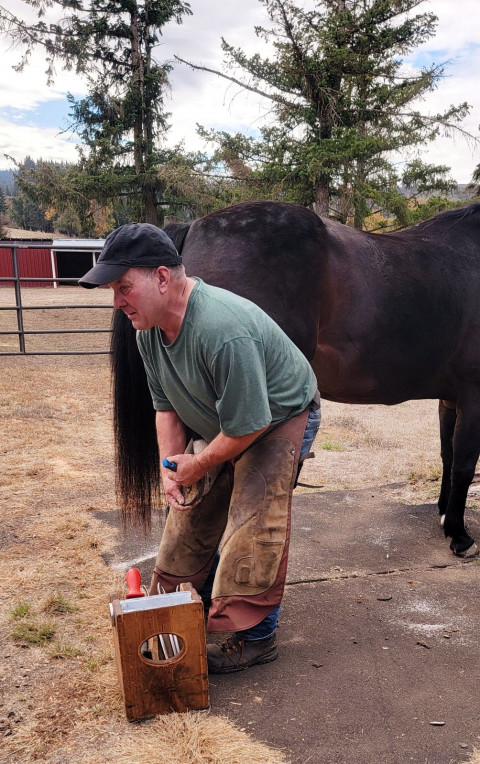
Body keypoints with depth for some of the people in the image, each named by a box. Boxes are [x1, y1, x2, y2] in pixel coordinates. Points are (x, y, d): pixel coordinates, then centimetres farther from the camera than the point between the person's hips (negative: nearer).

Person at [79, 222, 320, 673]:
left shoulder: (225, 331, -39)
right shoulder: (148, 332, -11)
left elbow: (247, 426, -32)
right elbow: (166, 406, 1)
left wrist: (198, 465, -17)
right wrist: (170, 466, -11)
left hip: (279, 421, -8)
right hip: (215, 426, 8)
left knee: (251, 524, -11)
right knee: (192, 512, 13)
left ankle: (256, 637, 6)